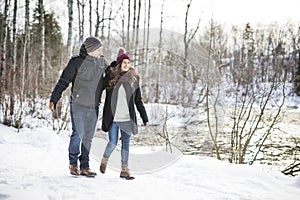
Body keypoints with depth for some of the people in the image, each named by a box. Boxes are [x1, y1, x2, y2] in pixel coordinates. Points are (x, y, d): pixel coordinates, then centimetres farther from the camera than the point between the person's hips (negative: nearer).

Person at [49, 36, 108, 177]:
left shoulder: (102, 62, 7)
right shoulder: (77, 62, -9)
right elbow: (63, 81, -7)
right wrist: (53, 99, -12)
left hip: (94, 107, 5)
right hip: (78, 105, -5)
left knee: (88, 137, 8)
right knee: (78, 134, -7)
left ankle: (84, 167, 15)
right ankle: (73, 164, 11)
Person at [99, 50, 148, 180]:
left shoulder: (133, 78, 4)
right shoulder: (111, 77, 0)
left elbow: (138, 100, 6)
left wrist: (144, 117, 3)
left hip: (127, 118, 2)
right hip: (113, 117, -2)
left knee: (126, 143, 5)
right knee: (113, 143, -2)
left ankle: (124, 170, 13)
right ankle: (104, 160, 26)